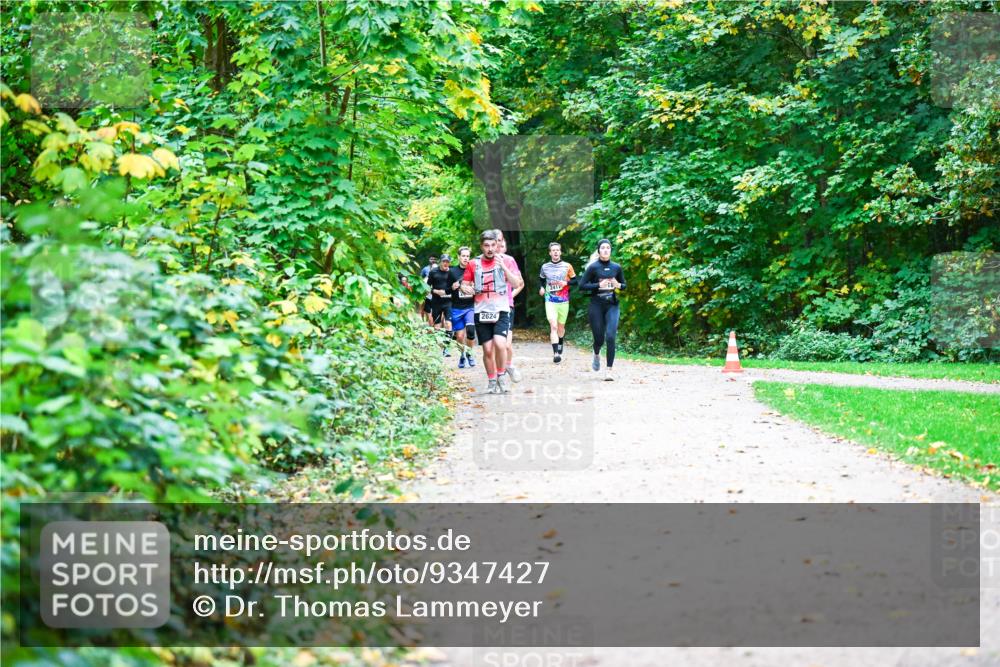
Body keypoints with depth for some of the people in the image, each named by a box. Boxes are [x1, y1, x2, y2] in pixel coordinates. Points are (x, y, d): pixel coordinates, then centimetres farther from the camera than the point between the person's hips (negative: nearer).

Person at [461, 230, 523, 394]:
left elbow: (517, 284, -5)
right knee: (487, 349, 1)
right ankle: (492, 382, 17)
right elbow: (464, 284, 13)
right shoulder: (473, 264, 6)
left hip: (501, 311, -2)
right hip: (481, 312, 2)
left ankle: (501, 374, 1)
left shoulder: (505, 261, 1)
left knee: (499, 343, -21)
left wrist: (503, 267, -16)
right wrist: (466, 289, -10)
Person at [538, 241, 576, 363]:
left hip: (563, 301, 1)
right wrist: (541, 288, 5)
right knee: (553, 326, -16)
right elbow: (541, 279, 23)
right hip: (550, 301, -1)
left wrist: (566, 283, -12)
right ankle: (556, 353, -23)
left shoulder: (567, 266, 1)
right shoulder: (545, 267, 5)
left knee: (561, 327, 14)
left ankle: (560, 346, 40)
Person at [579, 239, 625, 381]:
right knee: (599, 338, 4)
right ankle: (596, 355, 40)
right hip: (596, 306, -2)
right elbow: (582, 285, -7)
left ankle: (608, 370, -9)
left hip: (612, 306, 2)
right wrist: (599, 285, -18)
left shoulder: (616, 267, 5)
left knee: (610, 337, -13)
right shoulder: (593, 267, -4)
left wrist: (618, 285, -5)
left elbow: (624, 285, 18)